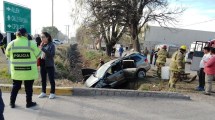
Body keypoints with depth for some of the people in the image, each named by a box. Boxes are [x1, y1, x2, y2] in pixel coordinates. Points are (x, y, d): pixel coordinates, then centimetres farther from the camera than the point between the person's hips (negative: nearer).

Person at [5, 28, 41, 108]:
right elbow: (38, 55, -2)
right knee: (28, 87, 10)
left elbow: (8, 55, 11)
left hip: (16, 70, 3)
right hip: (29, 71, -3)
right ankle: (29, 103, 21)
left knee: (15, 86, 18)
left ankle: (12, 103, 27)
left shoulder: (11, 44, -2)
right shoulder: (31, 44, -12)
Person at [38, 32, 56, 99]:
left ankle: (52, 93, 18)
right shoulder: (41, 45, 5)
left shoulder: (51, 45, -9)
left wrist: (43, 49, -23)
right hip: (42, 65, 5)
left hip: (49, 65, -5)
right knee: (43, 79, 14)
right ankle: (43, 92, 28)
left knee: (51, 79, 5)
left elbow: (52, 55, -19)